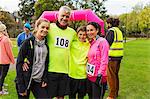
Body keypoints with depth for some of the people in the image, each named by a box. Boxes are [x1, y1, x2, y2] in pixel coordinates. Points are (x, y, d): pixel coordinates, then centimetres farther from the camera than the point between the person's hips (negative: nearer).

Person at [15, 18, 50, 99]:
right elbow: (19, 63, -10)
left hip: (39, 81, 4)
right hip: (25, 81, -4)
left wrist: (45, 79, 1)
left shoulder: (47, 44, 6)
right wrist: (21, 86, -13)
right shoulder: (28, 42, -8)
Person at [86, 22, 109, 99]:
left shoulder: (102, 41, -11)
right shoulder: (90, 43, 12)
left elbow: (104, 60, -17)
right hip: (89, 77, 8)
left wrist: (100, 75, -20)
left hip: (98, 78, -8)